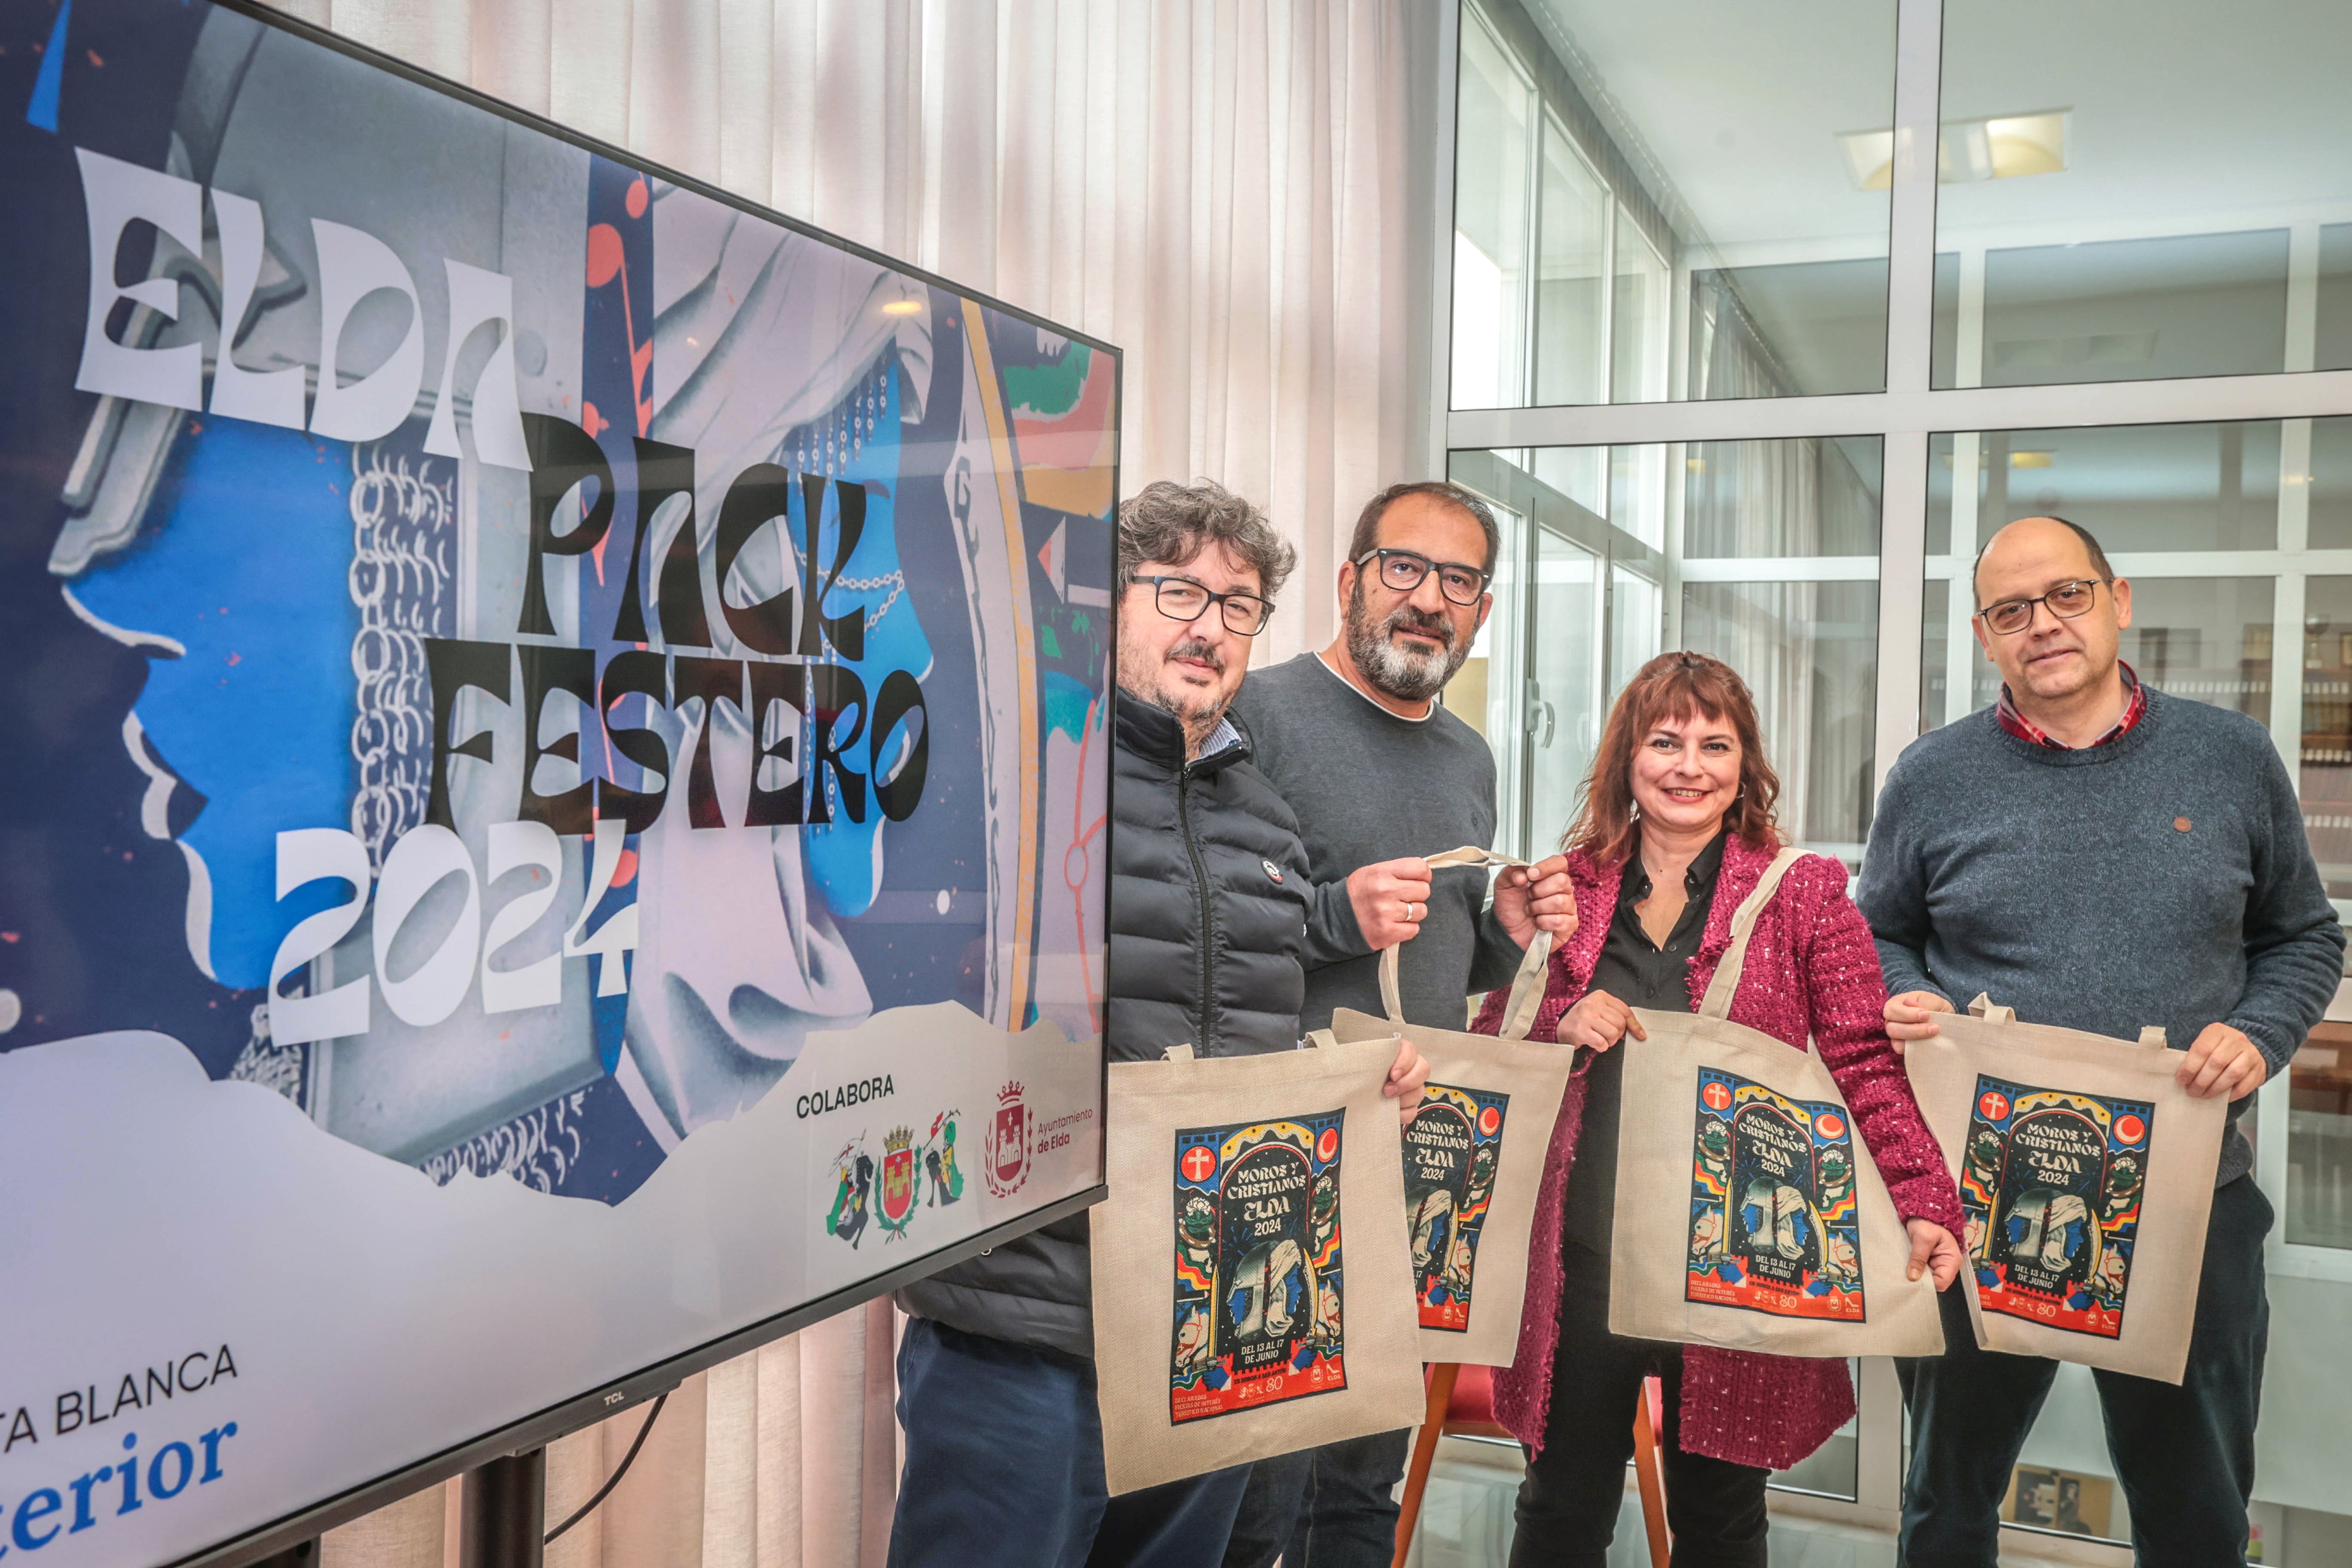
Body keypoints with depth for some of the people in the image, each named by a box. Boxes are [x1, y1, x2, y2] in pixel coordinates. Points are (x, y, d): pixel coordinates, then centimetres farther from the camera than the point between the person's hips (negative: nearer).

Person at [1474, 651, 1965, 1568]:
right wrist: (1560, 1026, -9)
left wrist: (1923, 1205, -16)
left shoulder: (1802, 893, 2)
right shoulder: (1569, 888, 6)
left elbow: (1867, 1068, -3)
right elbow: (1488, 1043, 11)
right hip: (1583, 1252, 2)